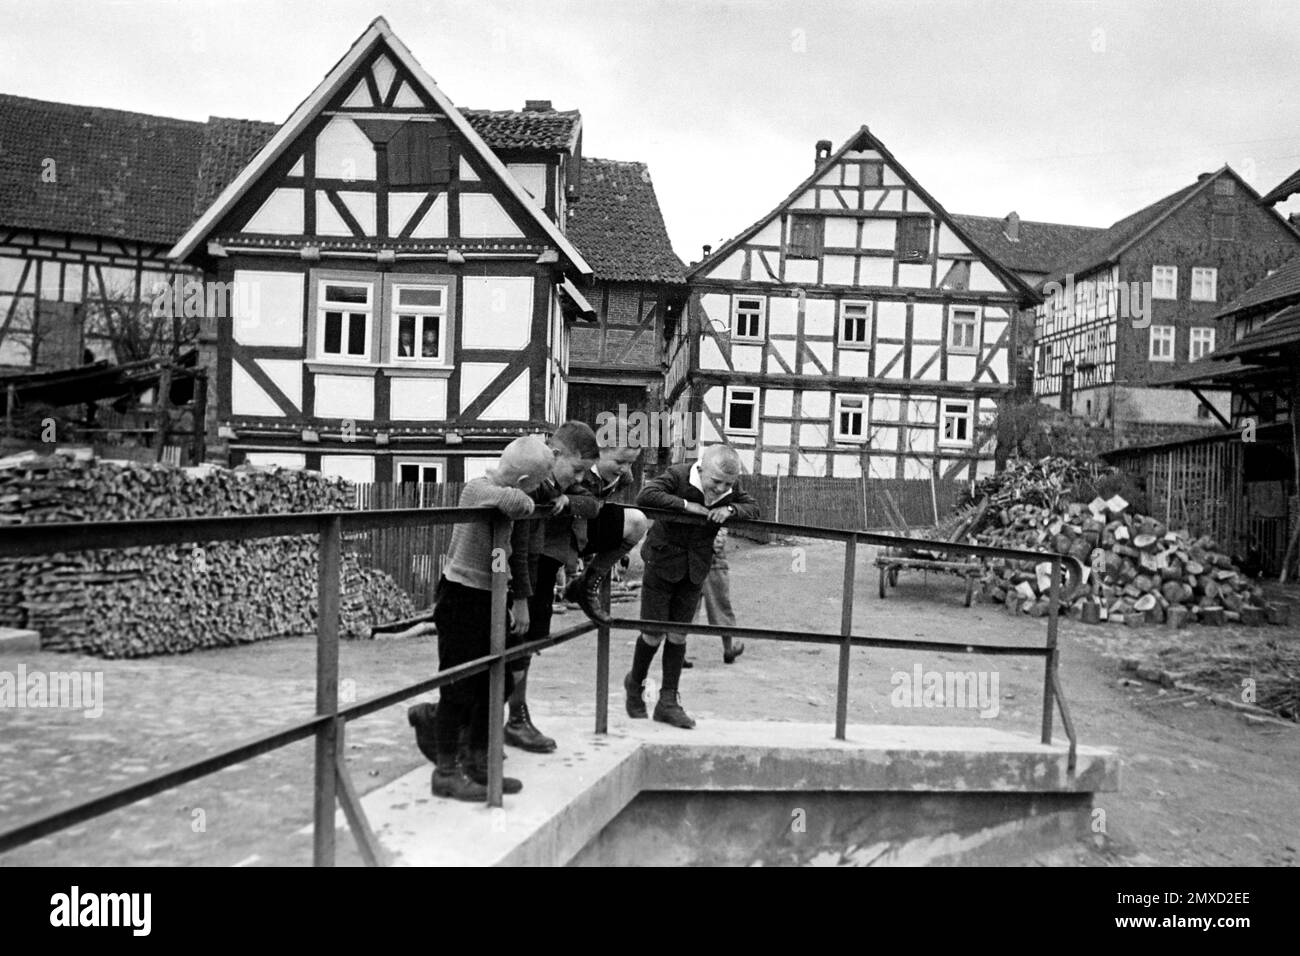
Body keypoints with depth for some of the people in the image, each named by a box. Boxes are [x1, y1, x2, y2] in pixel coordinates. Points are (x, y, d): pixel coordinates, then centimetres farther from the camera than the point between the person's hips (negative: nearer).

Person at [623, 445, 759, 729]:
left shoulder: (730, 490, -5)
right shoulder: (678, 476, -21)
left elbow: (754, 508, -1)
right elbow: (645, 496, -33)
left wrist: (730, 509, -21)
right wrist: (685, 505, -34)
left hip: (695, 570, 4)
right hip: (663, 564, -4)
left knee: (678, 634, 7)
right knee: (654, 633, 1)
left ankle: (668, 700, 16)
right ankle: (635, 684, 28)